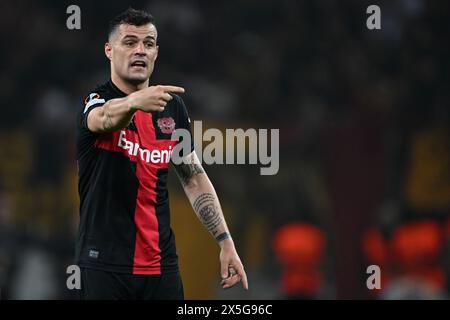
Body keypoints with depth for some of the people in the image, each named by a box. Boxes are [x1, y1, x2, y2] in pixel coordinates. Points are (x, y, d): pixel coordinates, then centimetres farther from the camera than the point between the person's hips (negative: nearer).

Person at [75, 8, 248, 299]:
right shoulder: (95, 102, -6)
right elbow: (107, 117, -32)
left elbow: (194, 178, 15)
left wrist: (225, 242, 7)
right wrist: (136, 101, -55)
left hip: (161, 265, 4)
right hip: (105, 266, -4)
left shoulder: (173, 107, 10)